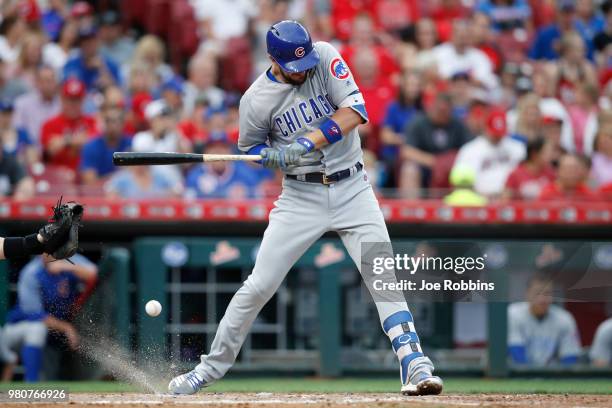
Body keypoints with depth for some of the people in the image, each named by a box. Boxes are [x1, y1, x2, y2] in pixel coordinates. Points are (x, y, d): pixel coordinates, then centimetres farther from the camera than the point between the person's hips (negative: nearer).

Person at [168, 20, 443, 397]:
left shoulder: (326, 58, -10)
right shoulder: (256, 100, -10)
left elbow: (355, 111, -18)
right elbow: (250, 148, 6)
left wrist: (309, 143, -27)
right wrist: (280, 156, -17)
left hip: (351, 189, 0)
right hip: (301, 195, 0)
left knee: (384, 277, -12)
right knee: (259, 285, -2)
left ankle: (415, 366, -12)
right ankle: (212, 366, 12)